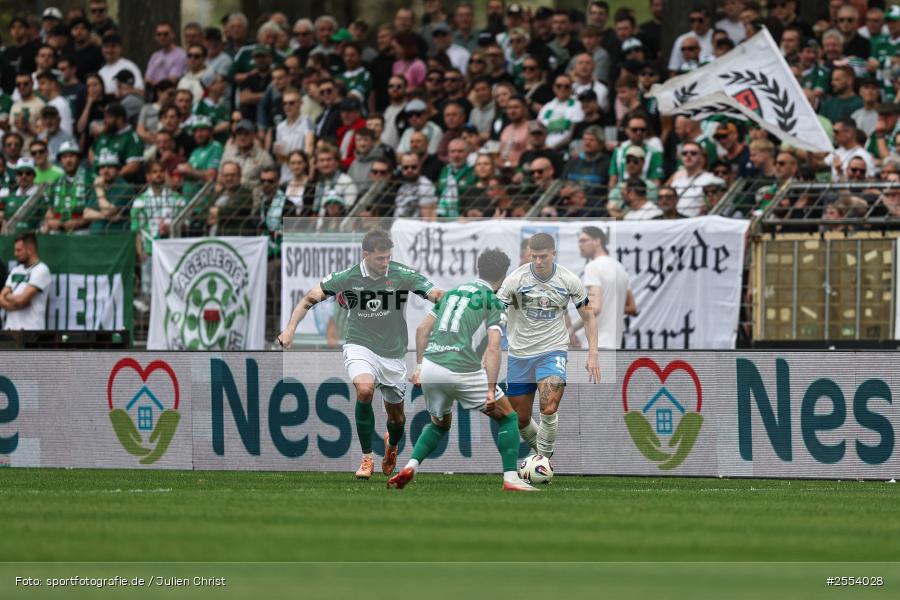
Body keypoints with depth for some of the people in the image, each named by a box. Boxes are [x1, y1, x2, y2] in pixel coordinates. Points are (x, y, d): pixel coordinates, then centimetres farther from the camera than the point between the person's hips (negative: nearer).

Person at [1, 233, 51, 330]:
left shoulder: (41, 270, -6)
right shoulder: (16, 270, 19)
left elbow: (21, 300, -15)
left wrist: (8, 296, 5)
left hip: (30, 329, -8)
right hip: (10, 329, 8)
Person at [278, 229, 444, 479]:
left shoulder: (402, 275, -11)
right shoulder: (346, 277, -10)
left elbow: (437, 295, -19)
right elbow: (310, 299, 0)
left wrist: (439, 297, -42)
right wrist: (290, 328, -12)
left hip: (393, 354, 2)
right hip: (360, 347, -2)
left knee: (396, 417, 11)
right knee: (365, 389, -32)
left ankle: (392, 445, 50)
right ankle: (367, 459, -19)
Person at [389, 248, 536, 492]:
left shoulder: (453, 292, 19)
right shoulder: (494, 302, 0)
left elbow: (422, 329, 18)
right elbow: (493, 348, -12)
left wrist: (419, 366, 22)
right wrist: (491, 390, -15)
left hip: (430, 369, 6)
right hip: (463, 370, -6)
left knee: (440, 424, 29)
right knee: (507, 417, 10)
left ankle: (410, 467, 9)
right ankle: (510, 479, 2)